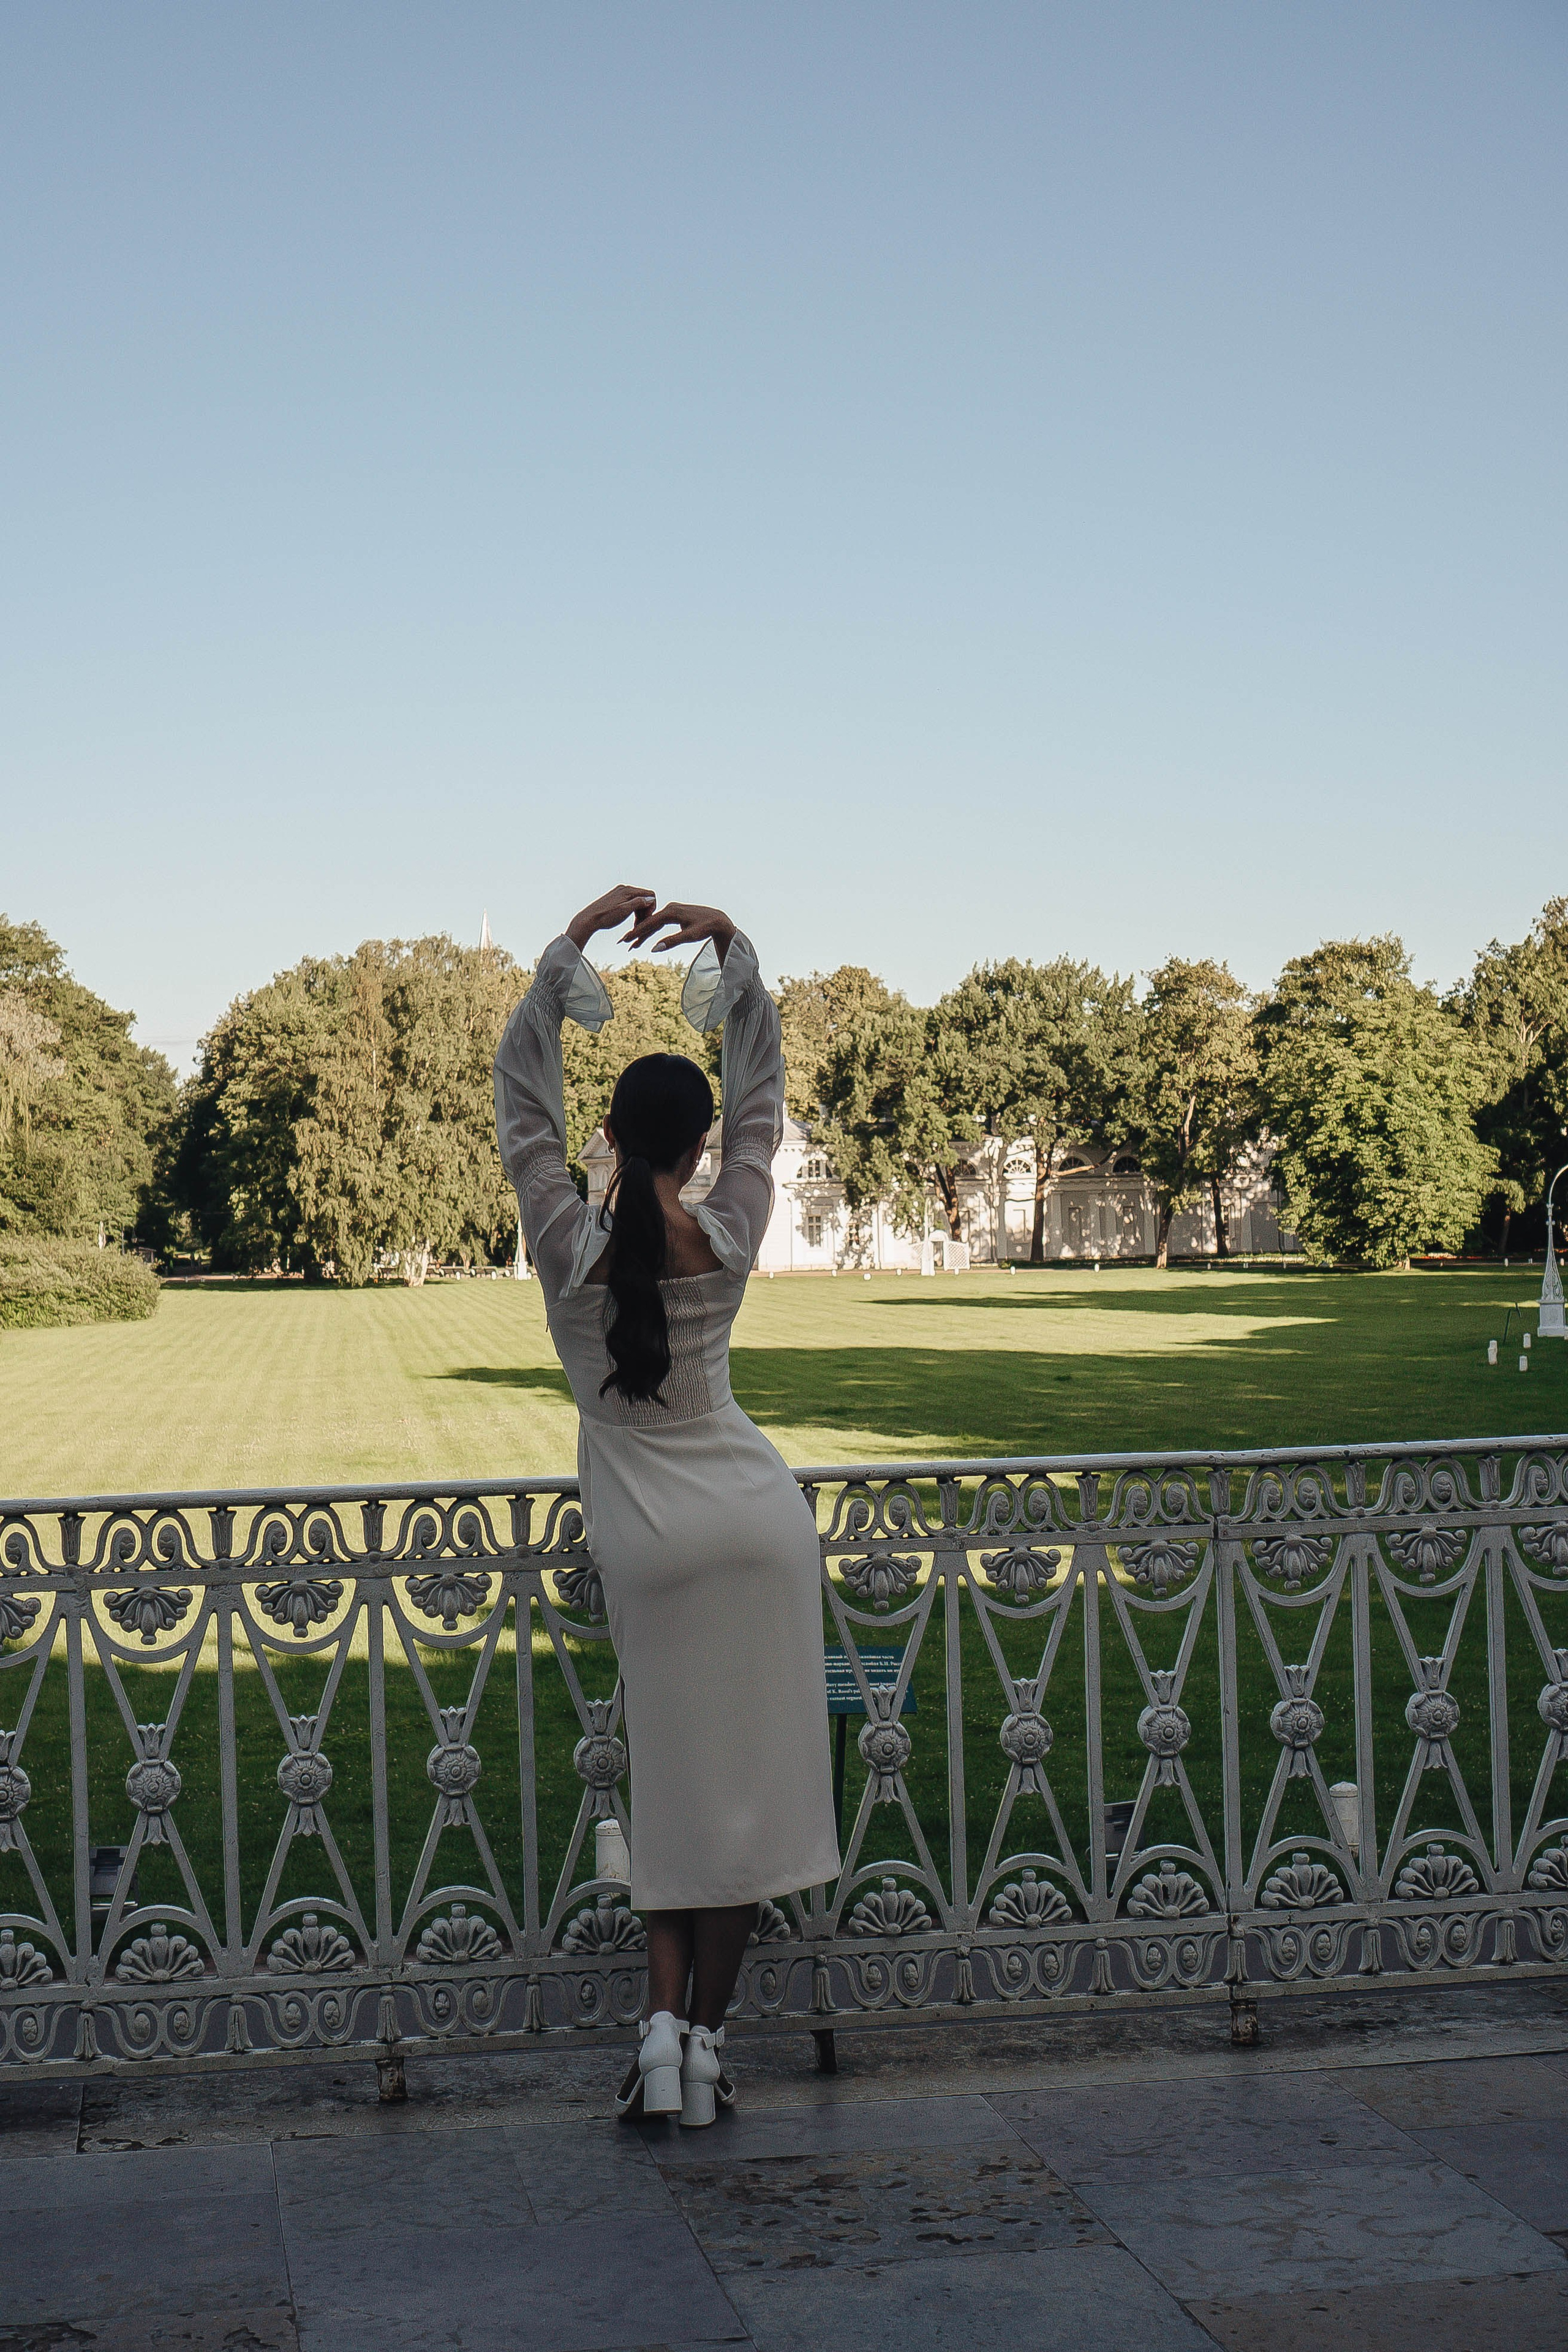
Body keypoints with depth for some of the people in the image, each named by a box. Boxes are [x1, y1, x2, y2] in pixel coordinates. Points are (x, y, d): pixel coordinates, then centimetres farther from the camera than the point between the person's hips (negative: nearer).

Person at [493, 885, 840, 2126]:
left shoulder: (568, 1244, -9)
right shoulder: (727, 1239, -5)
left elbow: (523, 1094, 2)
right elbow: (762, 1100, 8)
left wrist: (570, 947, 0)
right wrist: (734, 955, 6)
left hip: (649, 1538, -1)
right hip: (755, 1514, 1)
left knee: (674, 1785, 10)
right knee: (749, 1779, 6)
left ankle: (666, 2018, -1)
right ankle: (708, 2036, 8)